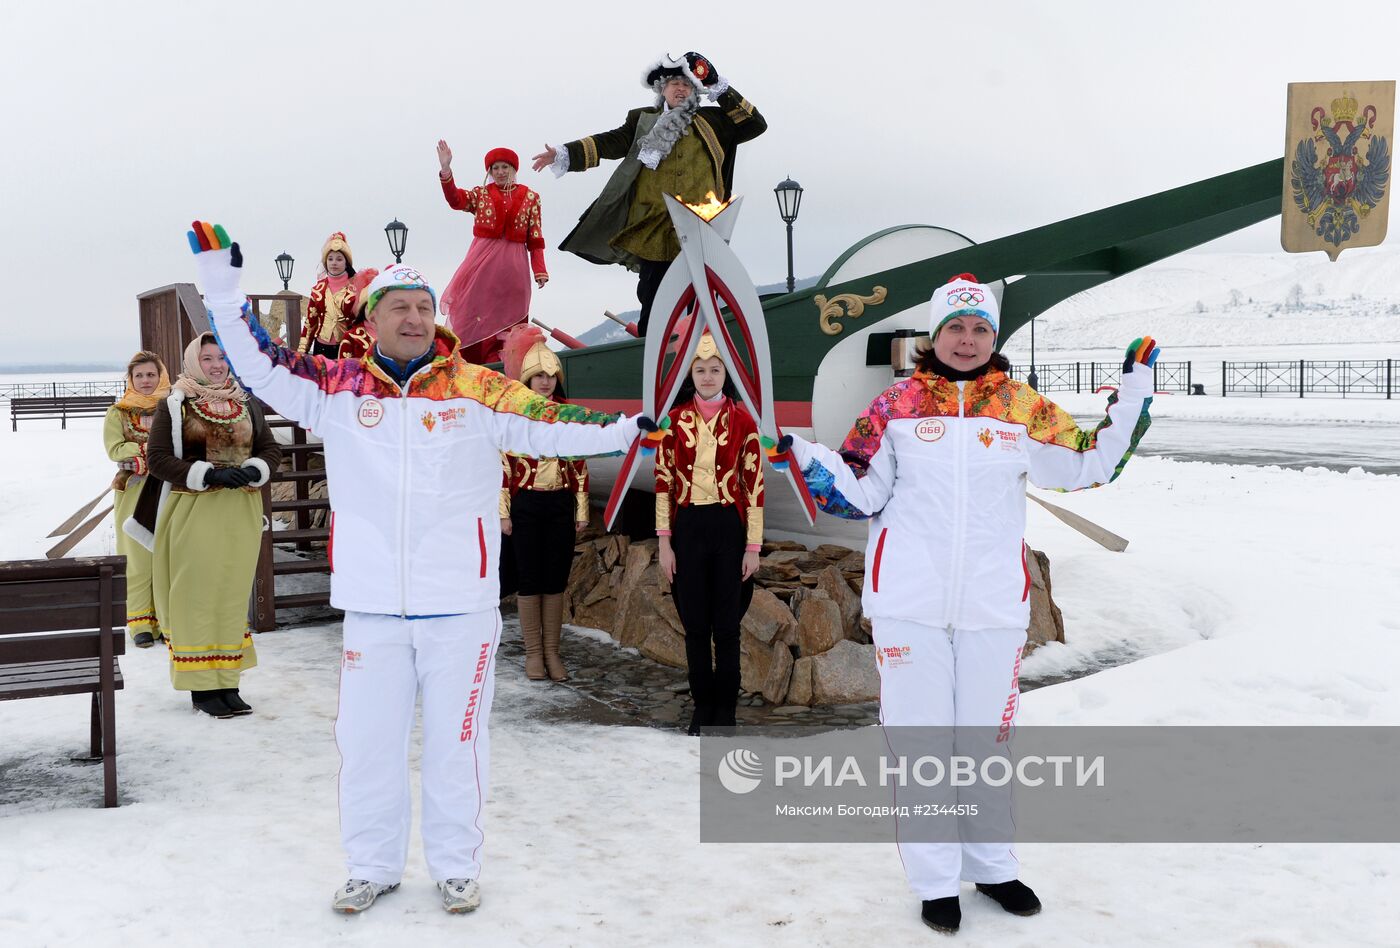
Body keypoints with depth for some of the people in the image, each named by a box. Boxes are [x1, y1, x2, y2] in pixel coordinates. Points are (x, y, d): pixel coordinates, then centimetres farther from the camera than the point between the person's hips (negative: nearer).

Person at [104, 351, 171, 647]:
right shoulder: (118, 412, 7)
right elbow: (114, 449, -4)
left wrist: (137, 450, -13)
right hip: (134, 491, 0)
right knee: (138, 556, 0)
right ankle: (140, 621, 5)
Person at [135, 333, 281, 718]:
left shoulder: (246, 403, 12)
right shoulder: (175, 405, 0)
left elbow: (271, 449, 14)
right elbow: (158, 457, -7)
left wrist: (253, 470, -8)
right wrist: (209, 474, -18)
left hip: (240, 512, 4)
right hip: (193, 512, -4)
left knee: (232, 594, 8)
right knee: (197, 596, -2)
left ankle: (227, 682, 16)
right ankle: (201, 685, 6)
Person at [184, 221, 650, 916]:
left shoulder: (476, 389, -1)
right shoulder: (337, 387, 3)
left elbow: (549, 425, -4)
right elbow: (256, 361, 6)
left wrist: (625, 430, -14)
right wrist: (220, 282, 0)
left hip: (461, 603, -1)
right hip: (373, 604, 1)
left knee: (455, 741, 9)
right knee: (367, 739, 10)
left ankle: (455, 866, 27)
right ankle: (373, 866, 30)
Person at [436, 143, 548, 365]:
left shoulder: (530, 198, 9)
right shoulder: (481, 194, 10)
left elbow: (535, 239, 4)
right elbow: (456, 200, -10)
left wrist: (539, 270, -6)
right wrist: (446, 170, -23)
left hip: (513, 264, 0)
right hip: (482, 262, 0)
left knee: (507, 317, 0)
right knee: (476, 313, -2)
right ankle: (469, 365, 2)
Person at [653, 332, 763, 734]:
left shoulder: (742, 421, -1)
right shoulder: (674, 421, 3)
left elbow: (754, 485, -2)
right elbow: (663, 481, 3)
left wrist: (753, 546, -5)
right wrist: (663, 541, -2)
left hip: (729, 528, -1)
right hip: (687, 528, 1)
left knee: (726, 625, 5)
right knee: (695, 624, 8)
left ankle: (726, 708, 18)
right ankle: (702, 705, 21)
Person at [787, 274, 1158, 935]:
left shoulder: (1024, 407, 6)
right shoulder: (896, 405, 2)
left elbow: (1091, 465, 11)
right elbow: (860, 495, 3)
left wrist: (1133, 393, 7)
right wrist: (803, 455, -9)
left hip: (994, 603, 2)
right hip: (909, 601, -1)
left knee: (988, 732, 13)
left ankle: (992, 866, 32)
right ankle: (936, 881, 18)